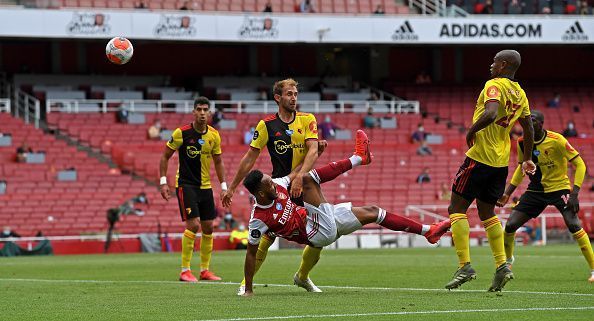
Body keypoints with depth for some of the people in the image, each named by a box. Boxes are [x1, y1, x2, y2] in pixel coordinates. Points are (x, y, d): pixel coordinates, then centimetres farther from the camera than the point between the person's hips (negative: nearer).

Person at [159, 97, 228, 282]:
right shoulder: (182, 133, -11)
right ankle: (185, 271, -10)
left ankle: (204, 270, 16)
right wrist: (163, 182, -10)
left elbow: (218, 162, 14)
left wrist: (223, 186, 8)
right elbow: (165, 156, -3)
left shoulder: (214, 136, 2)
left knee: (208, 227, 6)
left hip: (205, 186, 6)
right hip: (185, 185, -6)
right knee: (193, 224, -16)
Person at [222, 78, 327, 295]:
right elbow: (250, 158, 5)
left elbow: (313, 151, -11)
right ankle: (246, 282, -1)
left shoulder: (307, 120, 3)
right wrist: (231, 188, 6)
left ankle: (302, 277, 23)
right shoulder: (267, 125, 0)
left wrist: (300, 176, -28)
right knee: (268, 236, -13)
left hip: (305, 186, 3)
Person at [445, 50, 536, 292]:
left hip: (480, 156, -8)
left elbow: (491, 113, -31)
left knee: (457, 208, -1)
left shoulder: (494, 86, -12)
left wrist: (471, 131, -16)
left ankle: (465, 266, -10)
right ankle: (502, 266, 8)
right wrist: (527, 159, 30)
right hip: (501, 161, 8)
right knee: (487, 212, 18)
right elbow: (528, 130, 20)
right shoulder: (520, 94, 12)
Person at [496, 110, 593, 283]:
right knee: (510, 225, -4)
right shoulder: (523, 143, -3)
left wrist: (574, 194, -24)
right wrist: (507, 193, 10)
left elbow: (579, 164, -16)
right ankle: (508, 259, 27)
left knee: (573, 225, -26)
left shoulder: (556, 140, -19)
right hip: (536, 189, 5)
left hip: (559, 187, -5)